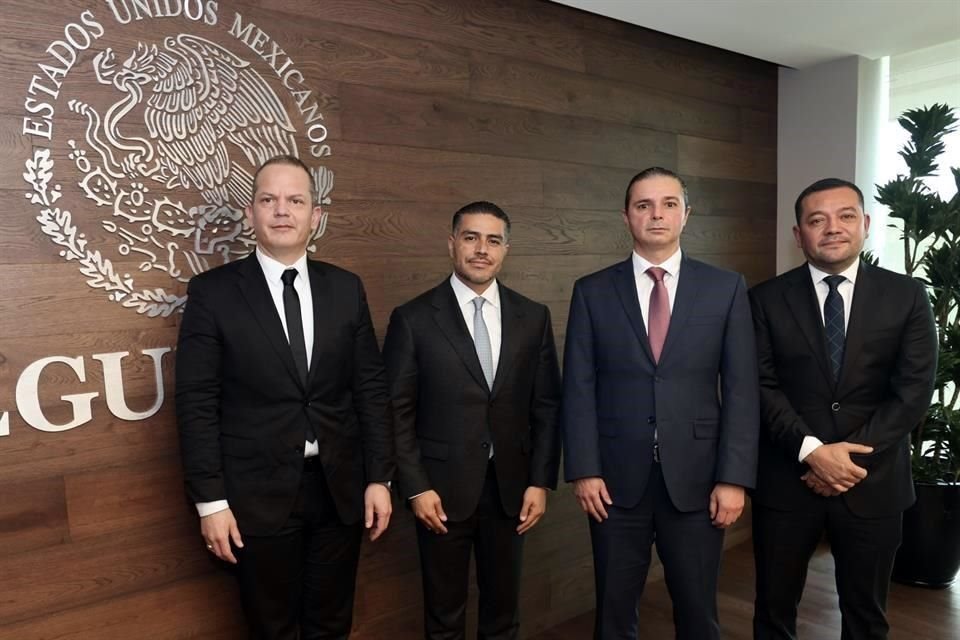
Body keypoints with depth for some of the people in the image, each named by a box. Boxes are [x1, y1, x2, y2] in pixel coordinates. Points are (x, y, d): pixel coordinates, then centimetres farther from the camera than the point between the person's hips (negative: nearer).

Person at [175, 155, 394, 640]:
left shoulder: (346, 288, 2)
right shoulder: (213, 291, -6)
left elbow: (371, 387, 3)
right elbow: (196, 403, -7)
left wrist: (379, 477, 1)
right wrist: (210, 500, -9)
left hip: (340, 489, 3)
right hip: (259, 495, -2)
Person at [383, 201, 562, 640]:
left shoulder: (533, 317, 1)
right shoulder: (413, 319, -7)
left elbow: (547, 406, 3)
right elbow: (397, 411, -5)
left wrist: (540, 481, -1)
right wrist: (416, 488, -9)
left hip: (510, 485, 2)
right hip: (442, 487, -2)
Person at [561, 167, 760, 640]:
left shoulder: (726, 289, 2)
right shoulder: (592, 291, 2)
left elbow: (741, 390, -1)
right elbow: (578, 389, -1)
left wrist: (734, 478, -6)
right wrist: (583, 470, -7)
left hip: (696, 478, 0)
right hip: (616, 478, 0)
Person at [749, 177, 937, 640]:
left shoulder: (907, 296, 1)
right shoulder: (767, 300, -1)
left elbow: (914, 390, -6)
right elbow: (762, 387, -7)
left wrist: (852, 454, -14)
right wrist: (812, 451, -18)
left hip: (872, 482, 1)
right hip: (787, 479, 0)